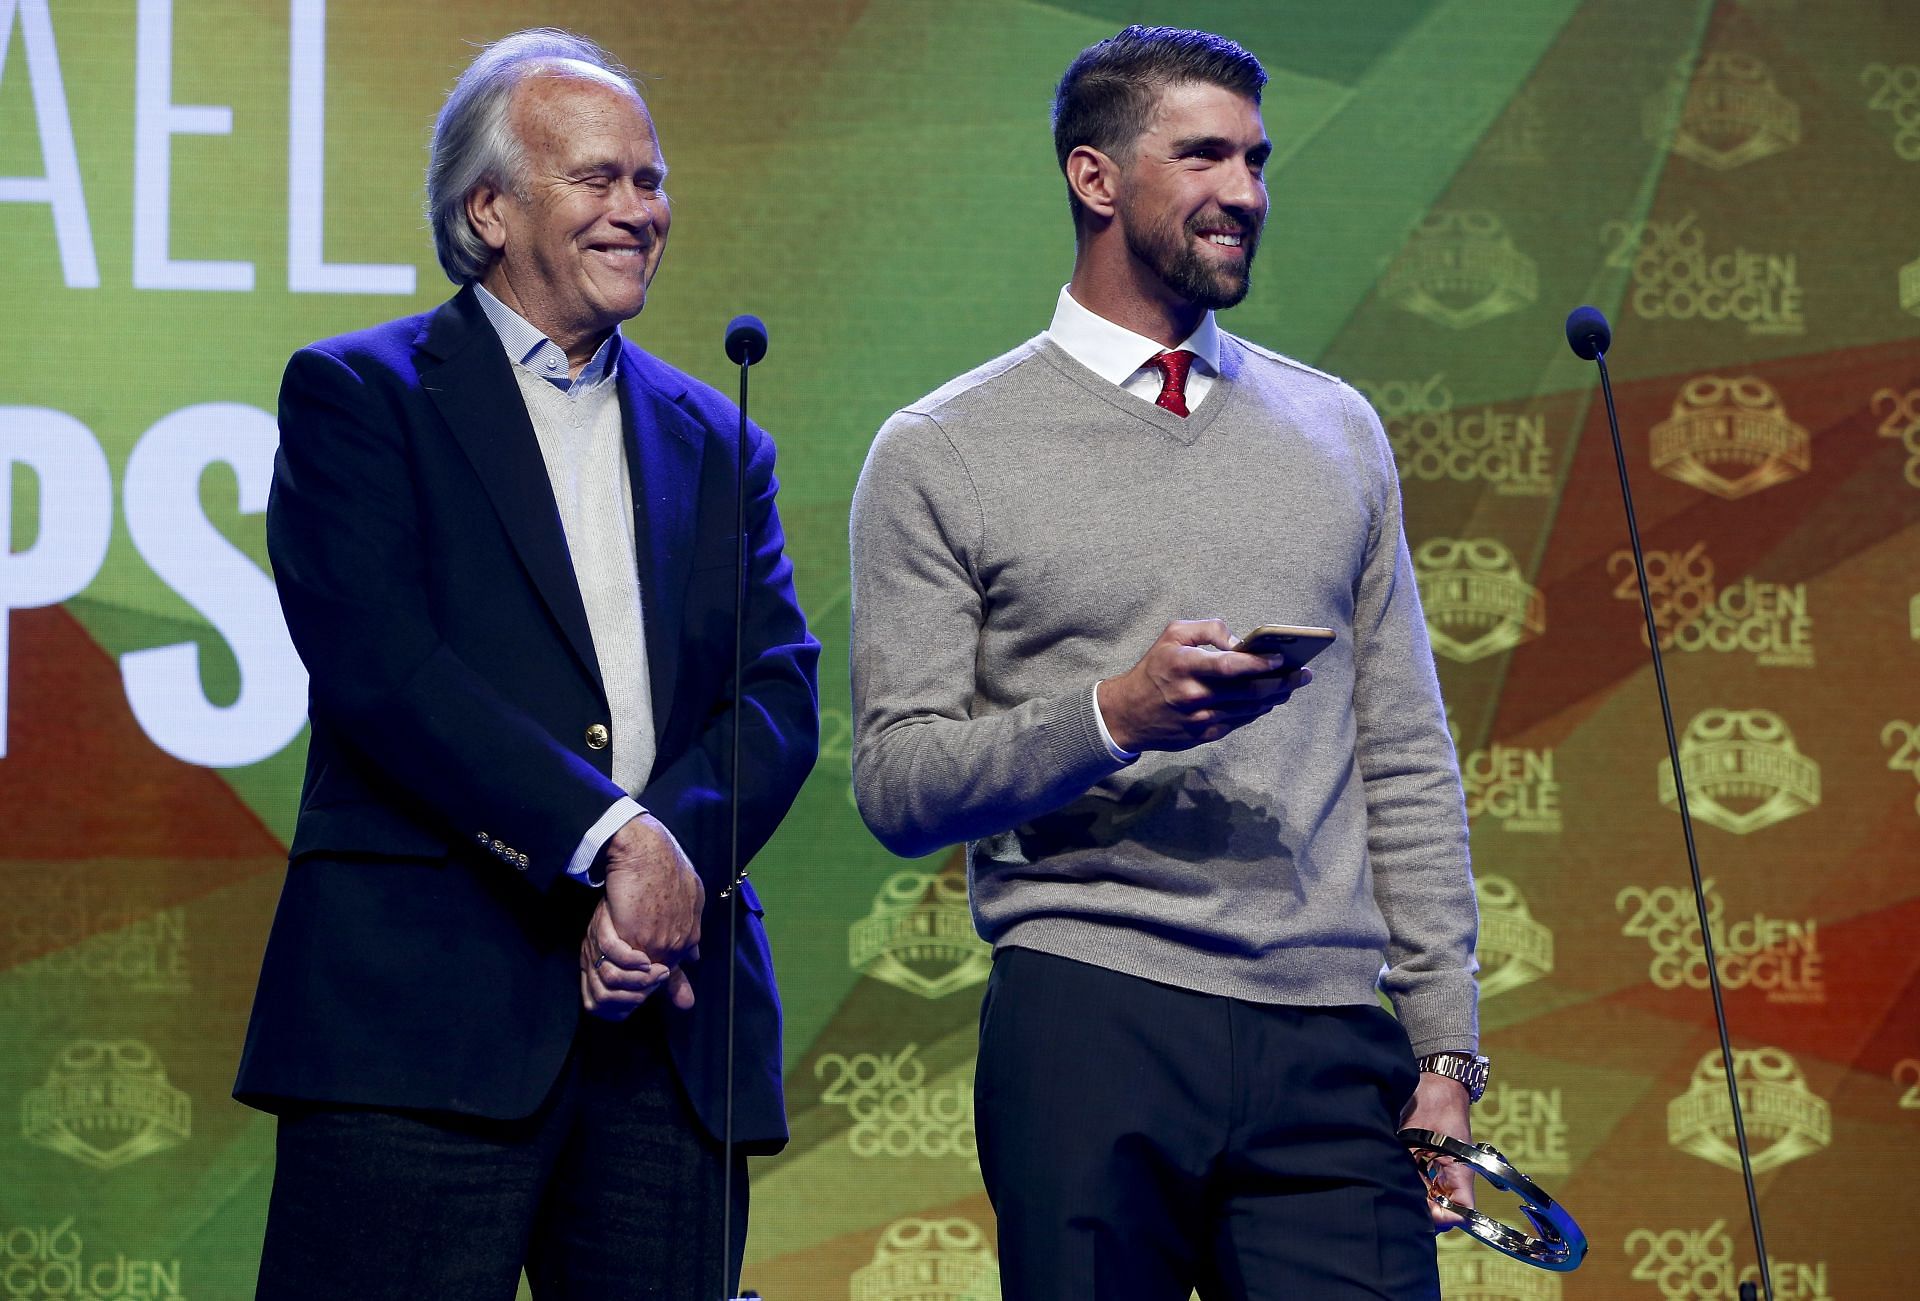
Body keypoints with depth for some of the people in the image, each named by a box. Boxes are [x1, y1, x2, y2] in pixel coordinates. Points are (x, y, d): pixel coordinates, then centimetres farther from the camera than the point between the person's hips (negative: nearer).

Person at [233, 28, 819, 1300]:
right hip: (422, 999, -4)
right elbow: (378, 665, -9)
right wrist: (609, 839, -14)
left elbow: (781, 694, 9)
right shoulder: (356, 395, 5)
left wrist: (672, 852, -11)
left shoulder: (714, 439, 21)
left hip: (669, 1018, 5)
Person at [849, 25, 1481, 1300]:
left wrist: (1447, 1050, 10)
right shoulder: (942, 455, 3)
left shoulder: (1338, 431, 16)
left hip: (1330, 1048, 3)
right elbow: (898, 785, -2)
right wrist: (1112, 716, -17)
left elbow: (1406, 762, 16)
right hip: (1088, 1031, -3)